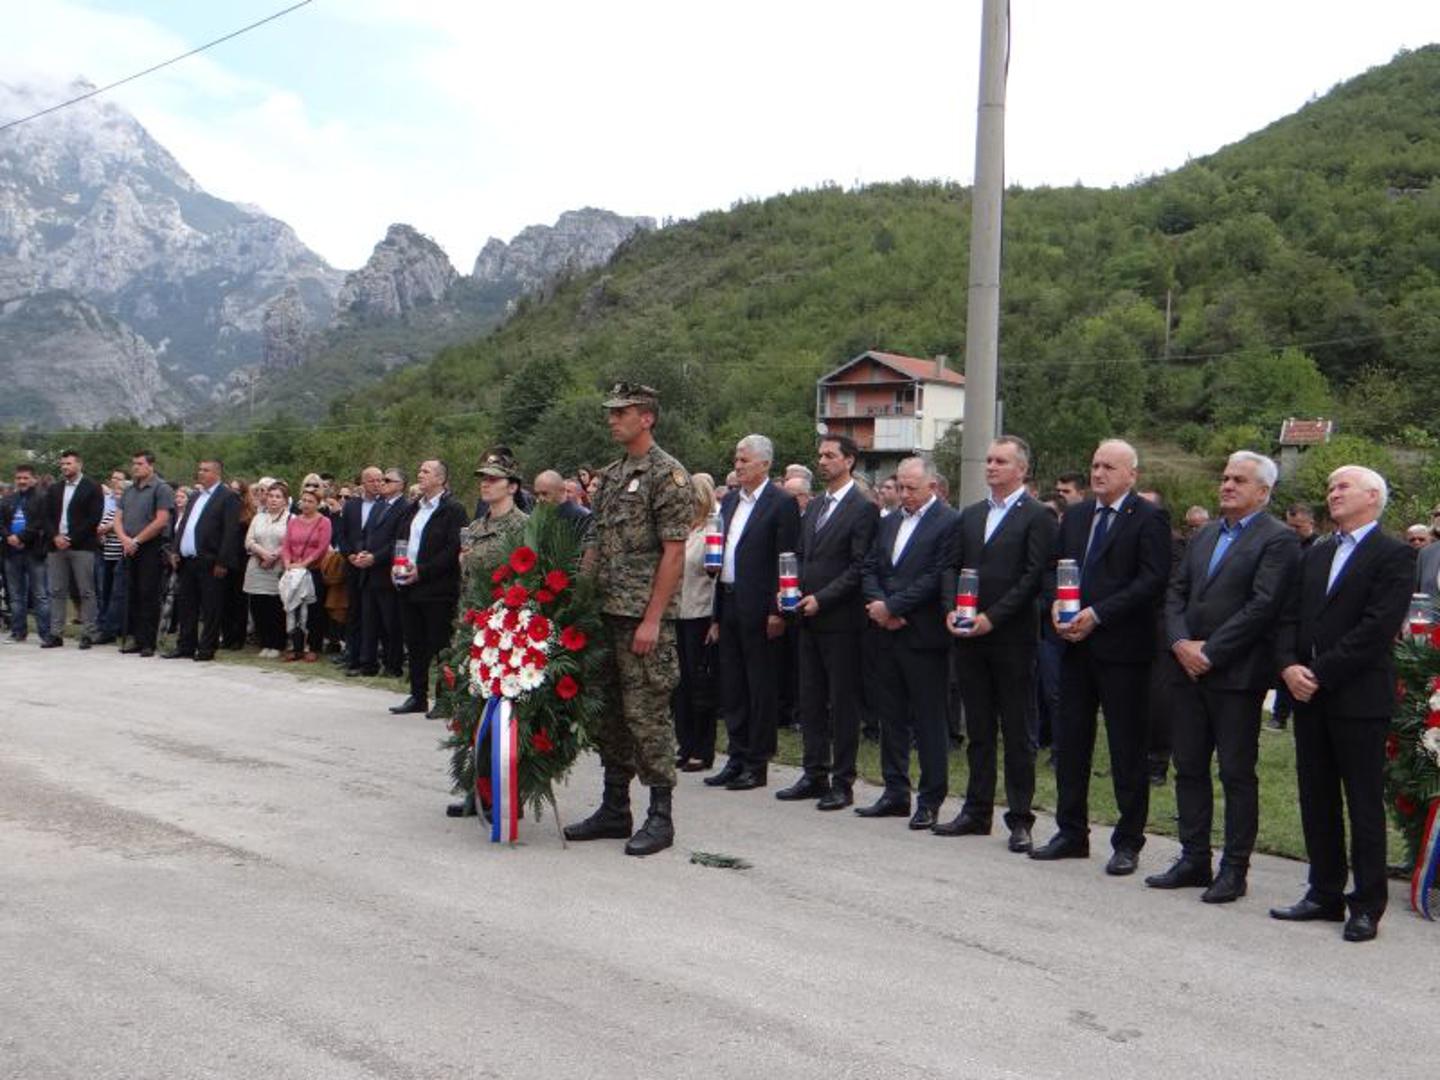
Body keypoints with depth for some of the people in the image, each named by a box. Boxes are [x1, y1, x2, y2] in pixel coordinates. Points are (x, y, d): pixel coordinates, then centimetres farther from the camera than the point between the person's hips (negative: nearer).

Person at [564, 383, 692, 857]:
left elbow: (674, 552, -14)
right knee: (610, 712, 12)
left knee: (647, 714, -4)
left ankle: (660, 817, 5)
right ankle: (614, 810, 22)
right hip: (607, 613, 8)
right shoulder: (610, 475, 16)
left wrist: (652, 619, -18)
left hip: (644, 617, -8)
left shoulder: (668, 475, -9)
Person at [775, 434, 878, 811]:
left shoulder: (864, 509, -7)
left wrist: (822, 598, -16)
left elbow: (860, 567, -13)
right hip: (808, 619, 8)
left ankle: (842, 782, 6)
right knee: (810, 700, 11)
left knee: (843, 703, -1)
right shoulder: (813, 508, 17)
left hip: (841, 620, -8)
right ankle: (815, 775, 20)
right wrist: (794, 593, 3)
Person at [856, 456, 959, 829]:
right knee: (891, 716, 12)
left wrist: (892, 607, -14)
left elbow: (936, 578, -15)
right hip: (886, 634, 7)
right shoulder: (889, 522, 16)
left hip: (923, 636, -7)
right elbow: (870, 568, 12)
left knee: (929, 720, 1)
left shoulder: (948, 523, -8)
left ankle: (930, 801, 8)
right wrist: (878, 605, -6)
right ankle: (895, 793, 22)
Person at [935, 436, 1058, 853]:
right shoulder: (970, 515, 15)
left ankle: (1019, 819, 8)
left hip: (1012, 637, -6)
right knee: (978, 729, 12)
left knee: (1017, 732, 1)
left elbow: (1035, 576, -12)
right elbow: (951, 566, 14)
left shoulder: (1038, 517, -4)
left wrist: (992, 617, -16)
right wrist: (952, 608, -3)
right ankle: (977, 811, 20)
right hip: (969, 636, 6)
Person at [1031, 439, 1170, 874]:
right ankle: (1071, 832, 22)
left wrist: (1098, 614, -19)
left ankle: (1128, 842, 11)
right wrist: (1057, 605, -4)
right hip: (1076, 644, 6)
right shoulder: (1075, 515, 14)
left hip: (1122, 647, -6)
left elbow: (1152, 581, -14)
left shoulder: (1148, 519, -6)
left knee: (1126, 748, 2)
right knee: (1070, 740, 11)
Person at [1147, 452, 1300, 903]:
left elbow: (1262, 606, -15)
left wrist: (1209, 652, -15)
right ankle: (1194, 860, 21)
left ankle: (1234, 869, 11)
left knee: (1237, 774, 2)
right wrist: (1180, 642, -5)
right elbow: (1176, 591, 12)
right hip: (1187, 670, 7)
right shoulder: (1204, 535, 17)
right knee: (1189, 768, 11)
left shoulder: (1278, 540, -6)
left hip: (1237, 675, -7)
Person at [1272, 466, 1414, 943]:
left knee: (1364, 805, 1)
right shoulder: (1315, 555, 17)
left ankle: (1367, 906, 9)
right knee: (1317, 801, 11)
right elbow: (1290, 617, 12)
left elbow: (1378, 627, -15)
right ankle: (1325, 894, 21)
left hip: (1359, 699, -7)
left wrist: (1321, 673, -16)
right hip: (1310, 696, 7)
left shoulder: (1394, 556, -6)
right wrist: (1289, 666, -5)